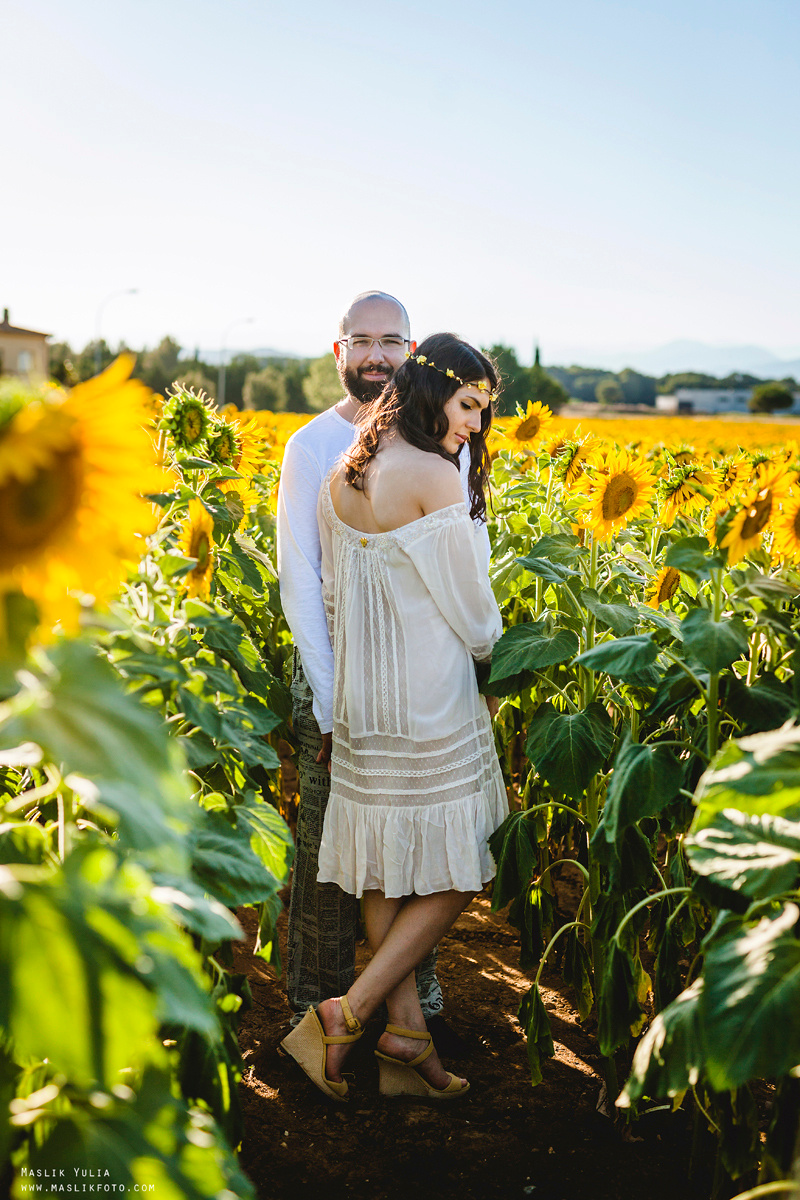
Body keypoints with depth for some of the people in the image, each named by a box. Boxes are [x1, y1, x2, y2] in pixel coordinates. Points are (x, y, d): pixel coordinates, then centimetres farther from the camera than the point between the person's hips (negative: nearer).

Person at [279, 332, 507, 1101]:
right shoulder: (435, 477, -16)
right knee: (453, 875, 6)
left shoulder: (337, 482, 8)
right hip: (432, 706, -8)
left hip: (362, 707, 8)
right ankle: (345, 1016, 6)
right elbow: (472, 613, -11)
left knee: (385, 875, 13)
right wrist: (485, 641, 11)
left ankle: (405, 1035, 23)